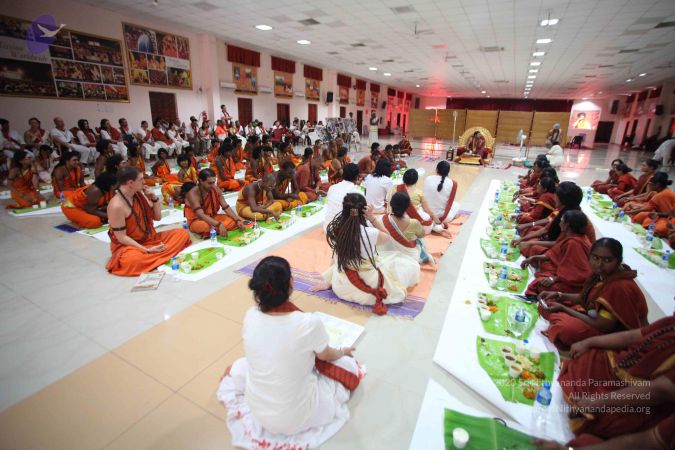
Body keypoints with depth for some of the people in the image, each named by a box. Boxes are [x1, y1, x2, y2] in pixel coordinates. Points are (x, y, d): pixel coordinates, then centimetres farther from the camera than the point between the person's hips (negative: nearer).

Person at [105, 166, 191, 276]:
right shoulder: (116, 206, -22)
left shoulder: (139, 194, 1)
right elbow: (121, 237, -20)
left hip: (149, 239, 8)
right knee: (132, 260, -43)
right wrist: (147, 250, -25)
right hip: (128, 245, -7)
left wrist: (154, 198, -8)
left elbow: (157, 217, 8)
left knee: (183, 233, -4)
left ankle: (152, 256, -17)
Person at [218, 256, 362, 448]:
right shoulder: (310, 323, -30)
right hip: (297, 419, -6)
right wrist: (342, 351, 17)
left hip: (257, 412, 6)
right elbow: (327, 357, -7)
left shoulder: (250, 316, -17)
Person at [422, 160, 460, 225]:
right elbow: (450, 203, -9)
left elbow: (423, 196, 3)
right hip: (441, 216, -3)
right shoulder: (453, 183, -13)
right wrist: (443, 217, 3)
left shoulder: (428, 178, -8)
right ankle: (442, 222, 13)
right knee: (456, 205, 30)